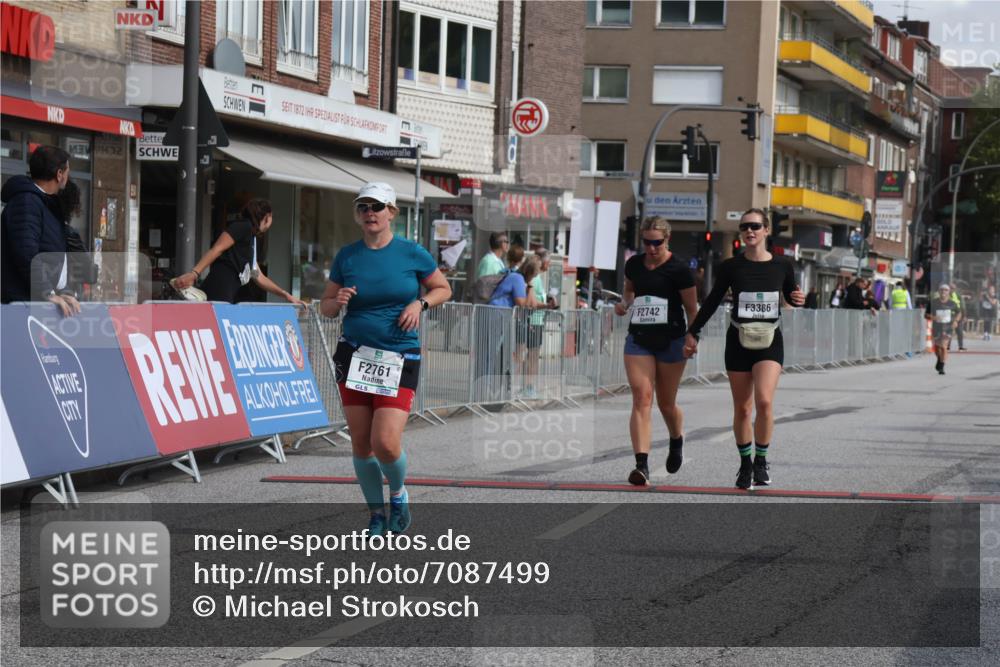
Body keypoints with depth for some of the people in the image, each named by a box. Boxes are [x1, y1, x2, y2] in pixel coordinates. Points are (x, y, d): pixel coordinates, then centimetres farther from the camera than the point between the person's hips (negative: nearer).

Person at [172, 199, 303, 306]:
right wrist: (194, 274, -22)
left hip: (228, 296, 10)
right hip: (219, 290, -10)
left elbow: (259, 277, 36)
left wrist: (286, 295, 38)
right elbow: (216, 249, -10)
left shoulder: (251, 239, 29)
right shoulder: (244, 226, 2)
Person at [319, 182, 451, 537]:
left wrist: (420, 303, -8)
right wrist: (337, 301, -11)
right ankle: (376, 513, 22)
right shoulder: (346, 256, 4)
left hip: (400, 358, -3)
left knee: (386, 444, -14)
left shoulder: (412, 253, -1)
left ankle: (399, 493, 18)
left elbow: (443, 289, 11)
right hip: (354, 357, 3)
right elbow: (325, 305, 11)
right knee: (361, 444, 3)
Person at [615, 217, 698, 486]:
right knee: (641, 398, -11)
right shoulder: (634, 264, 6)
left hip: (670, 340, -3)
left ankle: (677, 441, 43)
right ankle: (642, 465, -18)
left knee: (666, 403, 10)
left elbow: (692, 308, -3)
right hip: (638, 338, 3)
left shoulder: (679, 269, -8)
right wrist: (625, 303, 5)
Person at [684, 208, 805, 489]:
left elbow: (791, 296, 16)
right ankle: (745, 464, 21)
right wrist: (693, 333, 8)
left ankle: (761, 460, 0)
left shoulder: (782, 265, 1)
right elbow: (712, 301, 9)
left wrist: (798, 299, -7)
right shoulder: (731, 266, 0)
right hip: (738, 341, 1)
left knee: (764, 401, -19)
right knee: (742, 408, 4)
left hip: (769, 341, -1)